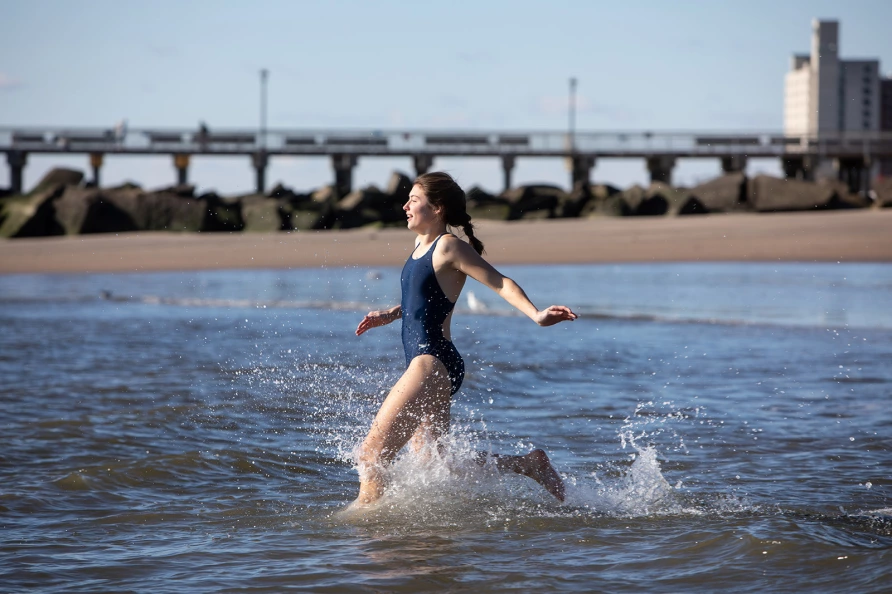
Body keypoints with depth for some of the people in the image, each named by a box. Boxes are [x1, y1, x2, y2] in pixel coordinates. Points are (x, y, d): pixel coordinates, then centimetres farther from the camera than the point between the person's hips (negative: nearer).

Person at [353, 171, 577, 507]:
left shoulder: (449, 246, -11)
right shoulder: (421, 244, 15)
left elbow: (500, 283, -15)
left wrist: (536, 315, -28)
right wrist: (389, 315, 16)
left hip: (433, 364, -10)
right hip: (423, 364, 10)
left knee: (373, 452, -12)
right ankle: (529, 464, 22)